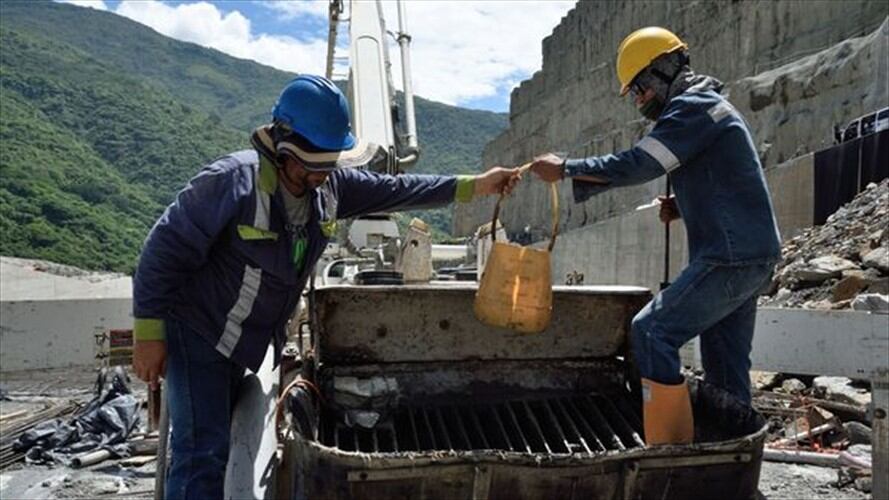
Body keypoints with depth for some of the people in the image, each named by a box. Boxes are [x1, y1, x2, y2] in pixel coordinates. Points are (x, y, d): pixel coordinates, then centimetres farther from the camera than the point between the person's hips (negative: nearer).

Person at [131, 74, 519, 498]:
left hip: (244, 345, 7)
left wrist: (473, 186, 0)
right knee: (204, 453, -11)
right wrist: (149, 334, -19)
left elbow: (394, 189, 3)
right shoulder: (232, 181, -27)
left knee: (219, 442, 19)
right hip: (196, 336, -7)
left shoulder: (331, 185, -7)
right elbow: (165, 250, -22)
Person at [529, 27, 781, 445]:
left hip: (731, 257, -10)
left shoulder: (693, 107, -11)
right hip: (750, 255, 10)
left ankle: (669, 448, -10)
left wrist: (565, 169, -12)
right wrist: (682, 207, 9)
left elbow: (637, 165, -19)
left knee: (652, 331, -13)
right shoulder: (707, 107, 21)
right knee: (726, 365, 12)